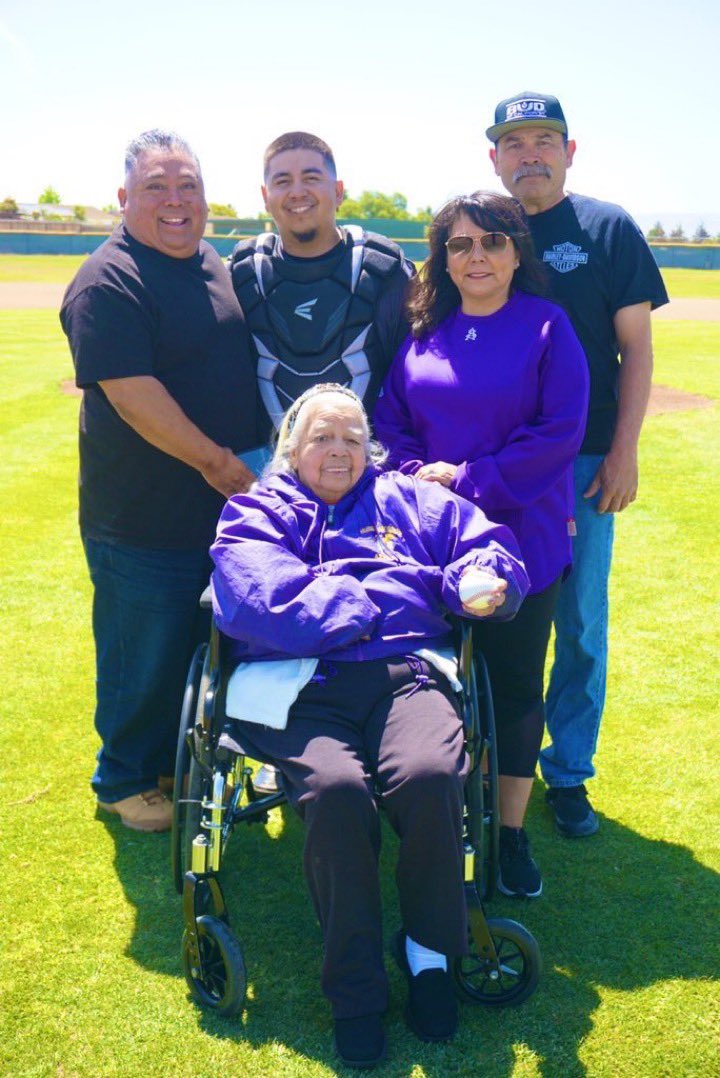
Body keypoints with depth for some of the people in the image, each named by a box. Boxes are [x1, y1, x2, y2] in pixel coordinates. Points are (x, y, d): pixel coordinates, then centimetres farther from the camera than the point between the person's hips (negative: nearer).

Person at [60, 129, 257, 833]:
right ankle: (123, 781, 27)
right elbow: (132, 394, -23)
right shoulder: (108, 283, -16)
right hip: (143, 517, -8)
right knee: (143, 655, 6)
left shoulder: (214, 266, 11)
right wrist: (216, 461, -19)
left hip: (222, 504, 8)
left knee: (203, 645, 19)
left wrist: (243, 466, 15)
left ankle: (180, 759, 39)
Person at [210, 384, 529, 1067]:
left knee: (430, 776, -31)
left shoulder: (409, 501, 27)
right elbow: (269, 605, -3)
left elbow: (487, 544, 19)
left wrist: (484, 580, -6)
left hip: (404, 674, 2)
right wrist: (380, 597, 0)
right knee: (335, 788, -34)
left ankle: (430, 951, -4)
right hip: (302, 689, -1)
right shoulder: (254, 516, 17)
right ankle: (354, 992, -14)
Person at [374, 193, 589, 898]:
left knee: (516, 684, 7)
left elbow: (559, 433, -11)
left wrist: (466, 480, -14)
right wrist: (419, 477, -11)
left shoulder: (546, 326, -4)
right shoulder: (423, 333, 6)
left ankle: (512, 834, 23)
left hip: (522, 537, -2)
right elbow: (389, 422, 9)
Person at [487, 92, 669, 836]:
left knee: (580, 625, 4)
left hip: (584, 462, -1)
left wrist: (624, 451, -6)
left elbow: (635, 349, 1)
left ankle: (568, 773, 18)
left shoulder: (609, 229, 3)